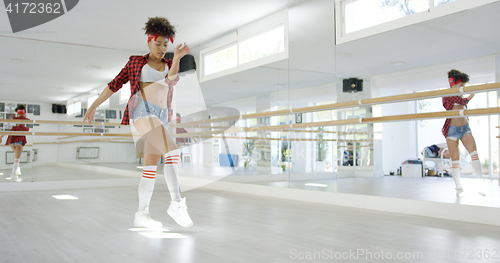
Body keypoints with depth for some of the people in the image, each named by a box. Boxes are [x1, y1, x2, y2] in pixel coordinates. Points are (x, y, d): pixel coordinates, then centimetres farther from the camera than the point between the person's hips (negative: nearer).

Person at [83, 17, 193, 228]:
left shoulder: (170, 65, 19)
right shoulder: (135, 62, 12)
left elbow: (172, 80, -5)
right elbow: (115, 84, 13)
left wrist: (177, 58, -22)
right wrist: (94, 105, 10)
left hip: (161, 117, 5)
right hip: (142, 111, -5)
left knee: (151, 165, 2)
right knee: (173, 152, -23)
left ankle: (141, 215, 8)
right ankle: (177, 203, -26)